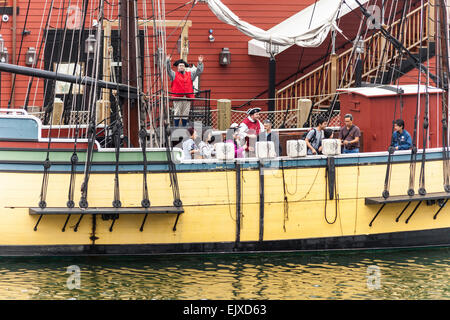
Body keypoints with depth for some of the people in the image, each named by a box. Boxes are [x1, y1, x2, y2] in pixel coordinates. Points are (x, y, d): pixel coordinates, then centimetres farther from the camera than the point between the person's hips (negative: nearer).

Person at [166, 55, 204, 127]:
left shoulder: (190, 75, 16)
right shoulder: (174, 75, 8)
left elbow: (199, 71, 16)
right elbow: (168, 70, -4)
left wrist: (200, 63, 4)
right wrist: (168, 61, -18)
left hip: (187, 98, 3)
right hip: (177, 98, -3)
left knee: (185, 114, 7)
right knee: (177, 114, -2)